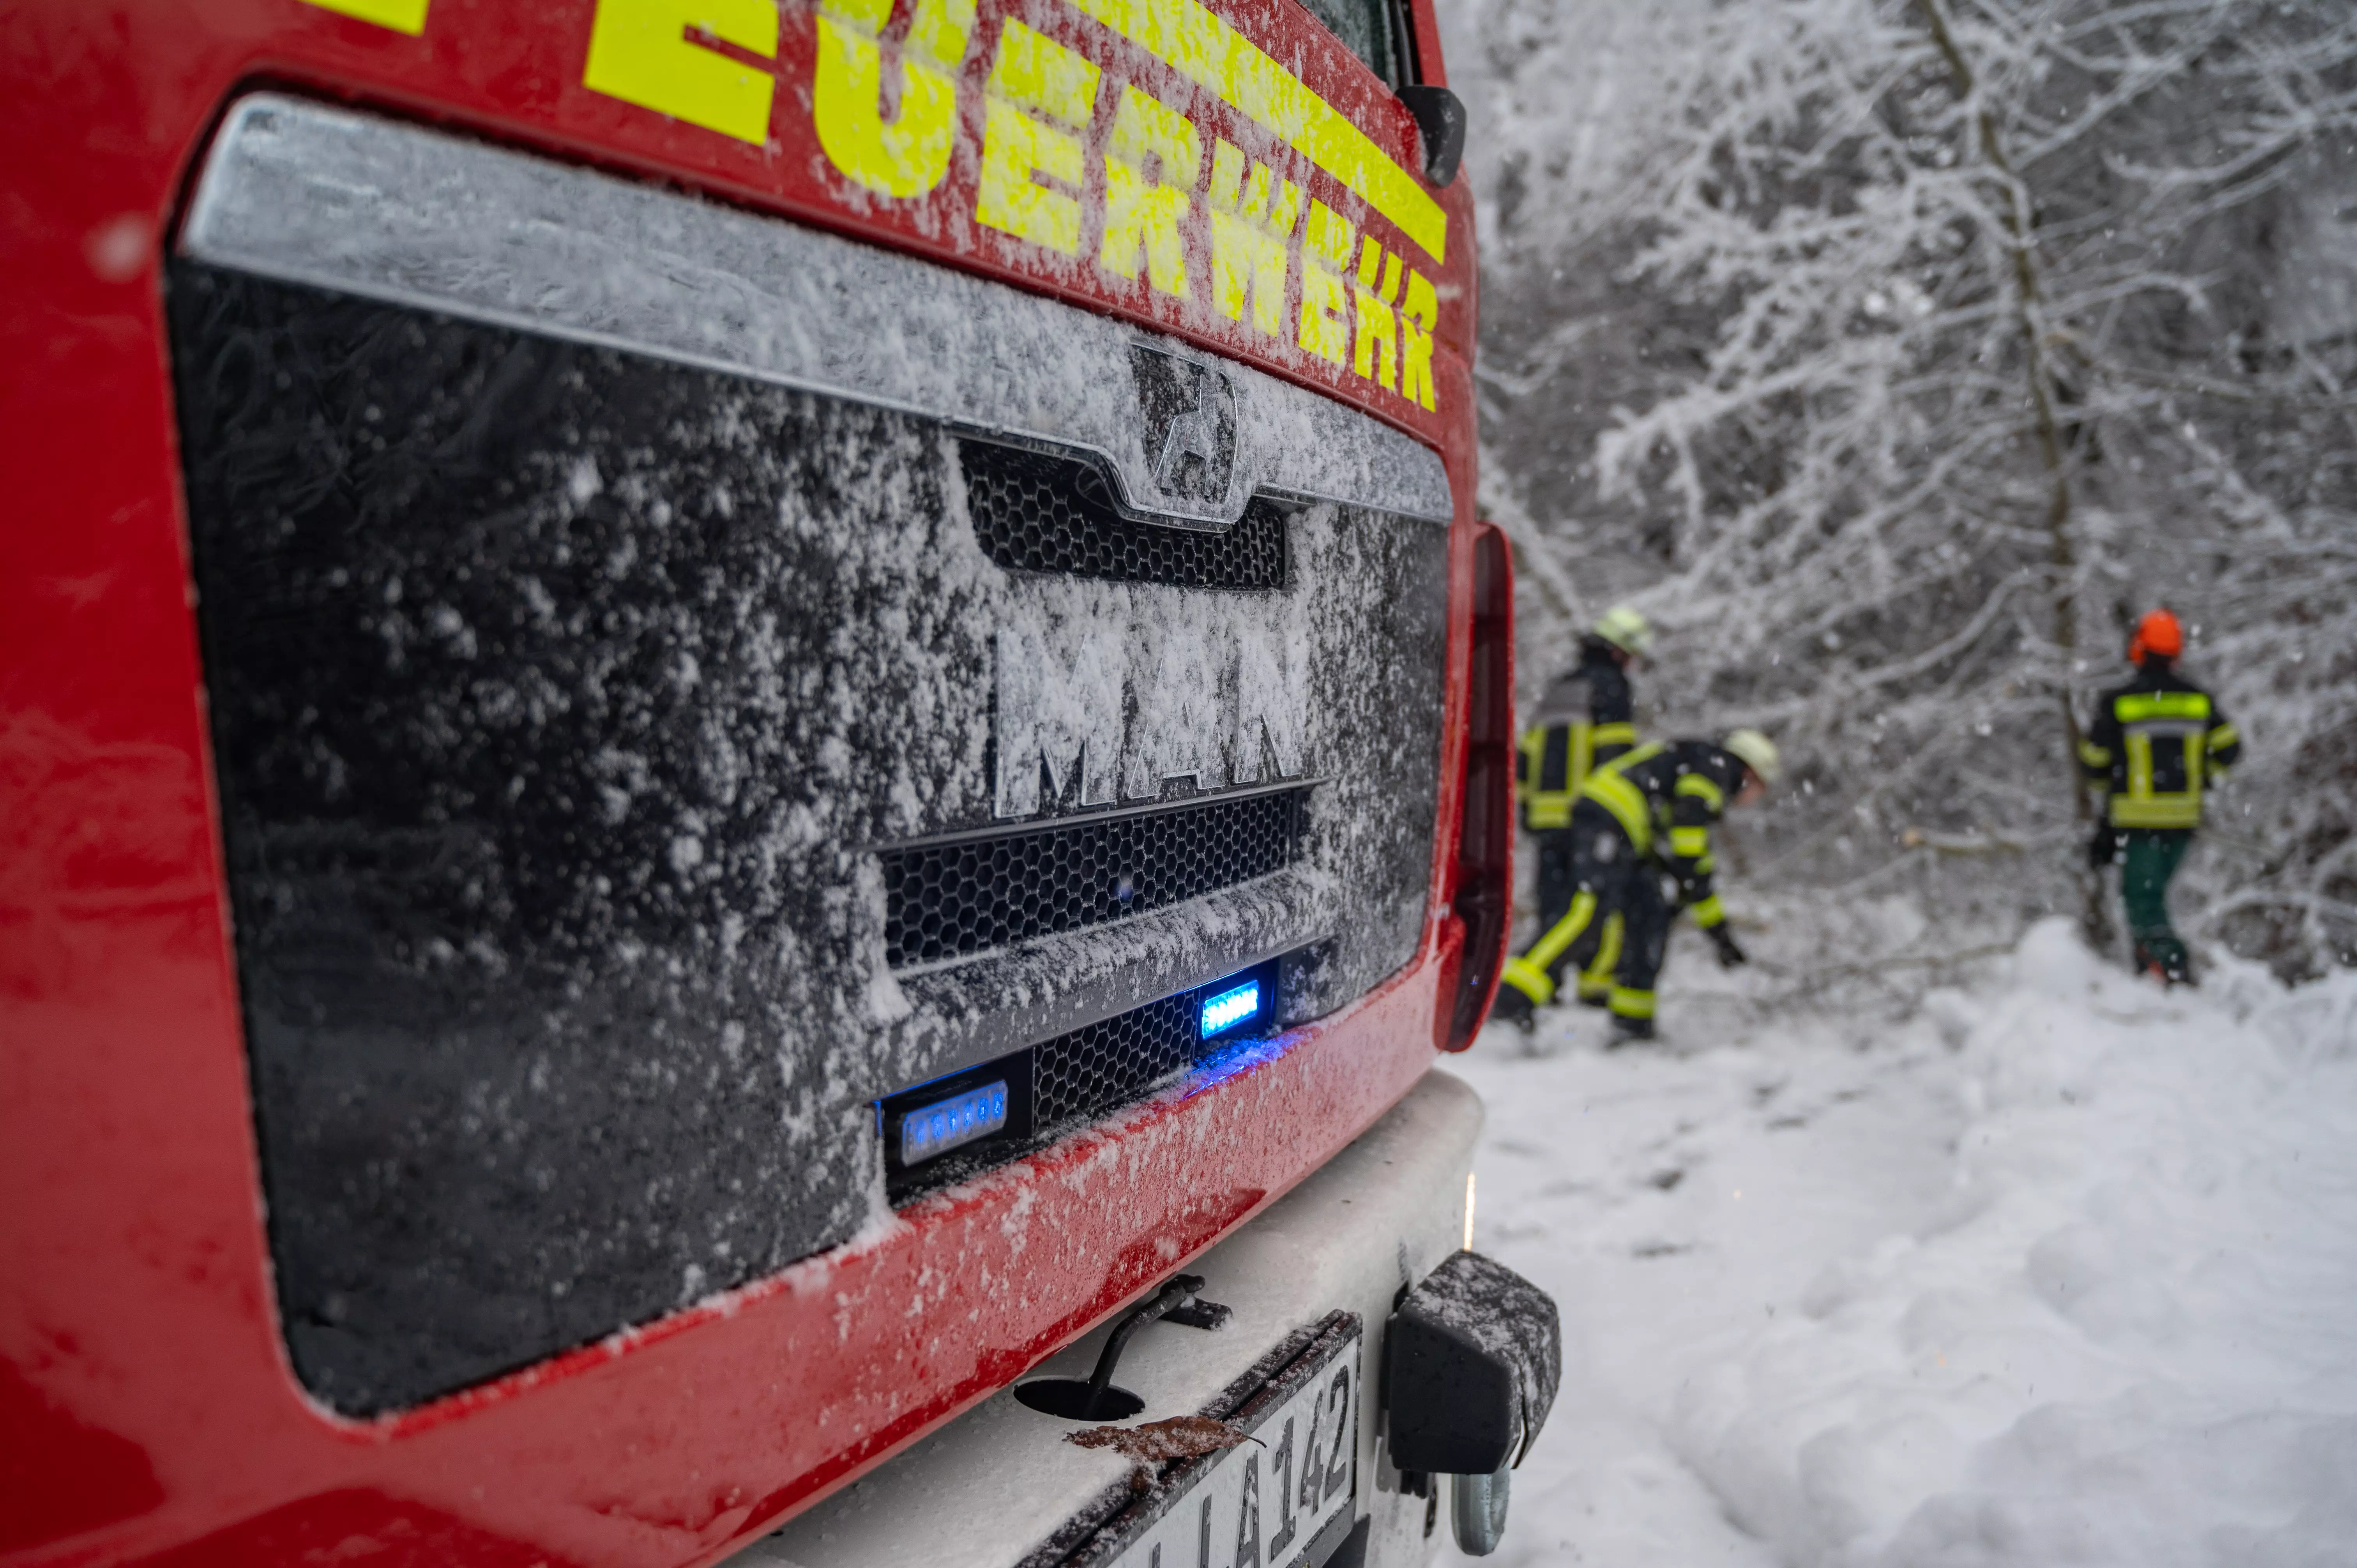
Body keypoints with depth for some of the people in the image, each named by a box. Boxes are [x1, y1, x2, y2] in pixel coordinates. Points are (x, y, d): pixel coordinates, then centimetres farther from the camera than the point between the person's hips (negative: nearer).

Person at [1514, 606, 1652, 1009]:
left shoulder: (1558, 688, 20)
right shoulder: (1611, 685, -3)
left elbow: (1527, 753, 19)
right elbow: (1617, 752, -13)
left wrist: (1525, 801, 23)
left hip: (1547, 811, 7)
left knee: (1554, 902, 9)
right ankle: (1595, 985, -1)